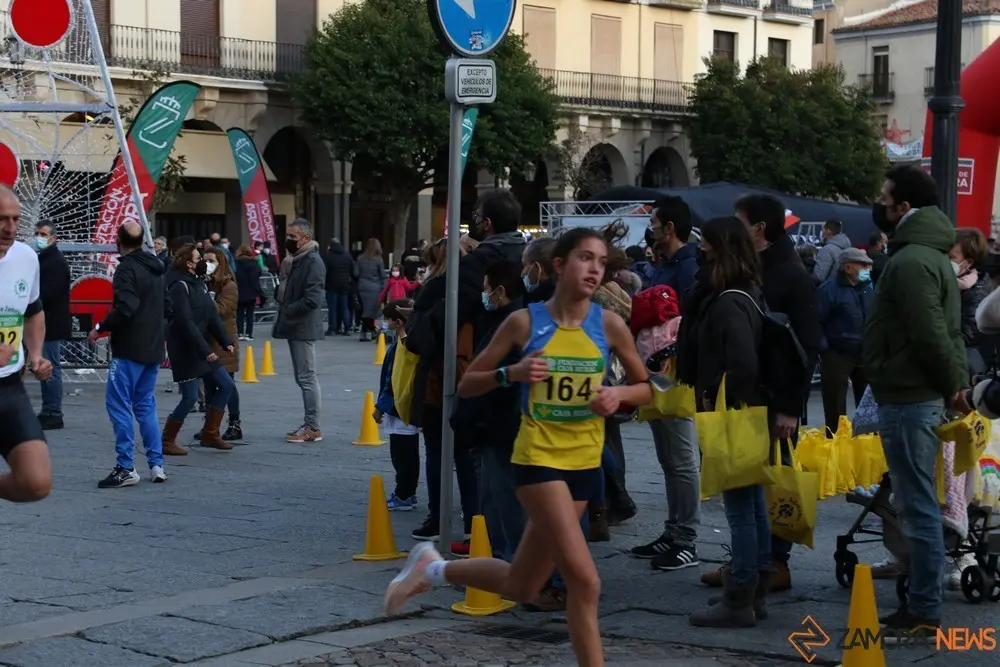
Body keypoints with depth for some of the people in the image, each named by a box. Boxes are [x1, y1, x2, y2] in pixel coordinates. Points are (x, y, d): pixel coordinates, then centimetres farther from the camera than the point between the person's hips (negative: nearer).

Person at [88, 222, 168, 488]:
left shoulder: (127, 269, -14)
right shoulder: (155, 269, 13)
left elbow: (125, 308, -25)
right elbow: (166, 306, 20)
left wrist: (100, 328, -14)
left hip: (129, 349, -8)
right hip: (153, 348, 8)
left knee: (119, 404, -4)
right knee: (145, 405, 15)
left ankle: (126, 468, -6)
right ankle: (157, 465, 12)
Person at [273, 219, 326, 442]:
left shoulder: (313, 261, -15)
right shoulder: (299, 259, 16)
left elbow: (311, 299, -22)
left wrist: (287, 311, -15)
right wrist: (284, 310, 10)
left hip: (303, 329, -10)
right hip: (296, 328, 10)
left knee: (307, 377, -7)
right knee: (303, 377, 14)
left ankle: (313, 428, -4)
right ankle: (309, 424, 20)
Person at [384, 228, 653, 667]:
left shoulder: (609, 325, -1)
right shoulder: (525, 322, -7)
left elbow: (646, 389, 10)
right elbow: (466, 386, 0)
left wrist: (619, 394, -12)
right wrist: (511, 374, -18)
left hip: (585, 464, 4)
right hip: (537, 459, -4)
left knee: (521, 588, 13)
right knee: (584, 581, -15)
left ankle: (434, 569, 36)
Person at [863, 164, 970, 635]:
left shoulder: (910, 261, -17)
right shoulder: (930, 254, 17)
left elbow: (930, 335, -22)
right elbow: (944, 331, 19)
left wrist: (950, 386, -10)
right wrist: (957, 383, 13)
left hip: (908, 398, -11)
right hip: (920, 396, 11)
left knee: (917, 506, -6)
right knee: (919, 504, 14)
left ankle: (924, 611, -2)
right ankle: (921, 604, 21)